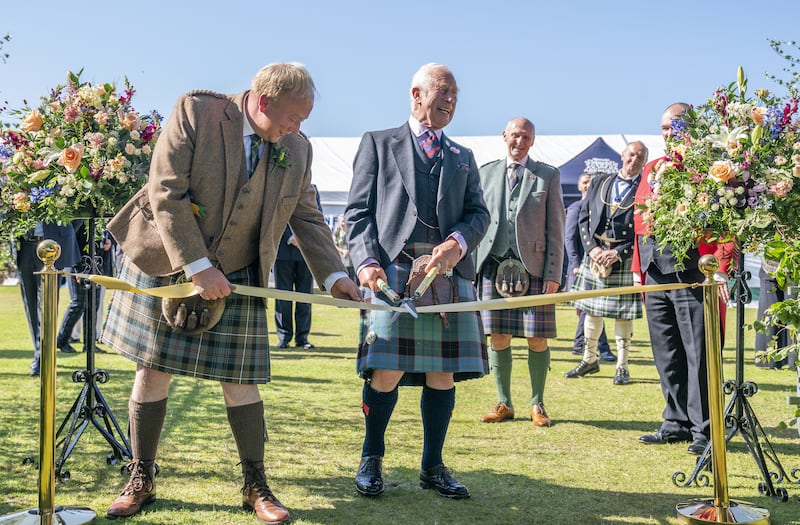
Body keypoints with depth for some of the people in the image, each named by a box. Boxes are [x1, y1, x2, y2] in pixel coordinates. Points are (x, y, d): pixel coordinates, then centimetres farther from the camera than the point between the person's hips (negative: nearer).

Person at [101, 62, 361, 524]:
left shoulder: (298, 148, -1)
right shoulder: (195, 112, -14)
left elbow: (307, 217, 9)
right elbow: (166, 193, -19)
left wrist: (334, 274, -1)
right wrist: (197, 267, -23)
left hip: (237, 279, 2)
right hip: (166, 266, -2)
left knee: (240, 381, 2)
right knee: (153, 373, 5)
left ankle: (256, 487, 17)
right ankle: (141, 481, 22)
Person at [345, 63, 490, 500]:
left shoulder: (463, 158, 24)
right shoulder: (378, 143, 14)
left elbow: (478, 213, 12)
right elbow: (358, 210, 6)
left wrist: (457, 243, -10)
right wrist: (366, 261, -10)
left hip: (449, 270, 4)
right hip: (394, 267, -3)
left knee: (443, 372, 3)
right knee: (387, 371, -10)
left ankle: (433, 467, 18)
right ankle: (371, 459, 12)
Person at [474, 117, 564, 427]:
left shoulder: (548, 176, 7)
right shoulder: (485, 173, 12)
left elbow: (555, 229, 3)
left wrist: (553, 274, -5)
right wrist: (472, 266, 5)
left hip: (533, 267, -1)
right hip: (493, 265, 2)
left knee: (537, 339, 0)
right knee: (497, 337, 3)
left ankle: (537, 404, 15)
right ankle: (504, 404, 15)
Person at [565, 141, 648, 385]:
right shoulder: (599, 183, 11)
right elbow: (584, 218, 9)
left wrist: (618, 253, -14)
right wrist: (592, 248, -6)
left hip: (626, 260, -3)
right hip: (594, 256, 3)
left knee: (623, 314, 2)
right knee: (591, 309, 11)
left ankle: (622, 366, 15)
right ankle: (590, 360, 26)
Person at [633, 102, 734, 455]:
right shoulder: (652, 170, 18)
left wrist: (719, 268, -20)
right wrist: (638, 268, 13)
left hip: (691, 269, -7)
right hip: (655, 272, 7)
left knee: (698, 352, -2)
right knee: (666, 353, 11)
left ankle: (704, 429, 7)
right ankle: (677, 423, 22)